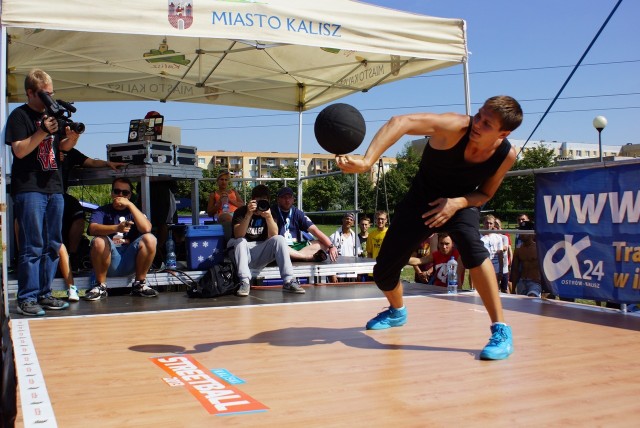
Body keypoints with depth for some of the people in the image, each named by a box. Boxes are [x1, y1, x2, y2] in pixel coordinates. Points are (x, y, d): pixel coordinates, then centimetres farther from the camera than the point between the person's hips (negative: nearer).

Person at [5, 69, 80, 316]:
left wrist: (73, 134, 0)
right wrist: (43, 131, -21)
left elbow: (64, 147, 22)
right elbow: (19, 150, -11)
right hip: (29, 189, -7)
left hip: (54, 188, 7)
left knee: (53, 246, 8)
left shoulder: (53, 113, 18)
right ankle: (26, 298, -4)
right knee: (32, 246, -9)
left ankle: (44, 294, 15)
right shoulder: (19, 116, -1)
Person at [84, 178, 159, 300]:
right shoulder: (102, 211, 8)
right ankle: (100, 286, -13)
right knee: (99, 241, -30)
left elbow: (146, 228, -9)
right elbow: (93, 229, -16)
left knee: (150, 239, -21)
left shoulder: (134, 211, 14)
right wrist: (117, 228, -33)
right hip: (109, 262, -1)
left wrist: (130, 205, -11)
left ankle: (139, 284, -9)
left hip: (130, 261, 2)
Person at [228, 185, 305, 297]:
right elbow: (238, 236, -22)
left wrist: (269, 217, -28)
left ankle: (288, 281, -30)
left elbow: (273, 236, -12)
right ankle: (245, 282, -36)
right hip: (244, 254, -2)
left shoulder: (269, 211, 4)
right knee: (240, 242, -32)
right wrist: (249, 215, -33)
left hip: (261, 253, 2)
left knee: (279, 239, -21)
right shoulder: (241, 211, -6)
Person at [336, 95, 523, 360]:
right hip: (422, 199, 0)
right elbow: (401, 122, -49)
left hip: (462, 202, 0)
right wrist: (367, 161, -64)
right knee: (383, 272, 2)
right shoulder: (456, 127, -33)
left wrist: (458, 202, -27)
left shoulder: (506, 155, -21)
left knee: (471, 246, -36)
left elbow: (485, 194, -4)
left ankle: (501, 331, -23)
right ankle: (397, 312, 39)